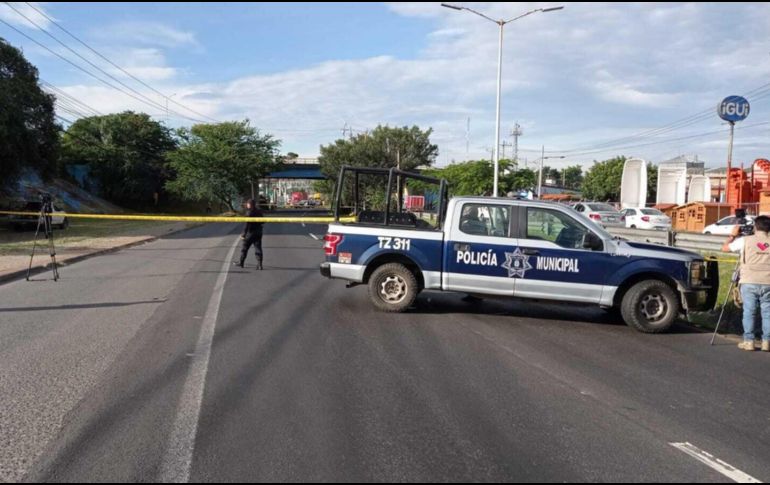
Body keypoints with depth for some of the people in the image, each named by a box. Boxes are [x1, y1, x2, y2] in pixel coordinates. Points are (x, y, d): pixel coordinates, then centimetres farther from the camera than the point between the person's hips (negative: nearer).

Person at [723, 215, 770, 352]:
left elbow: (725, 248, 5)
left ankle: (748, 341, 5)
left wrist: (733, 235, 19)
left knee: (749, 312, 5)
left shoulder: (745, 240, -3)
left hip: (749, 283, -1)